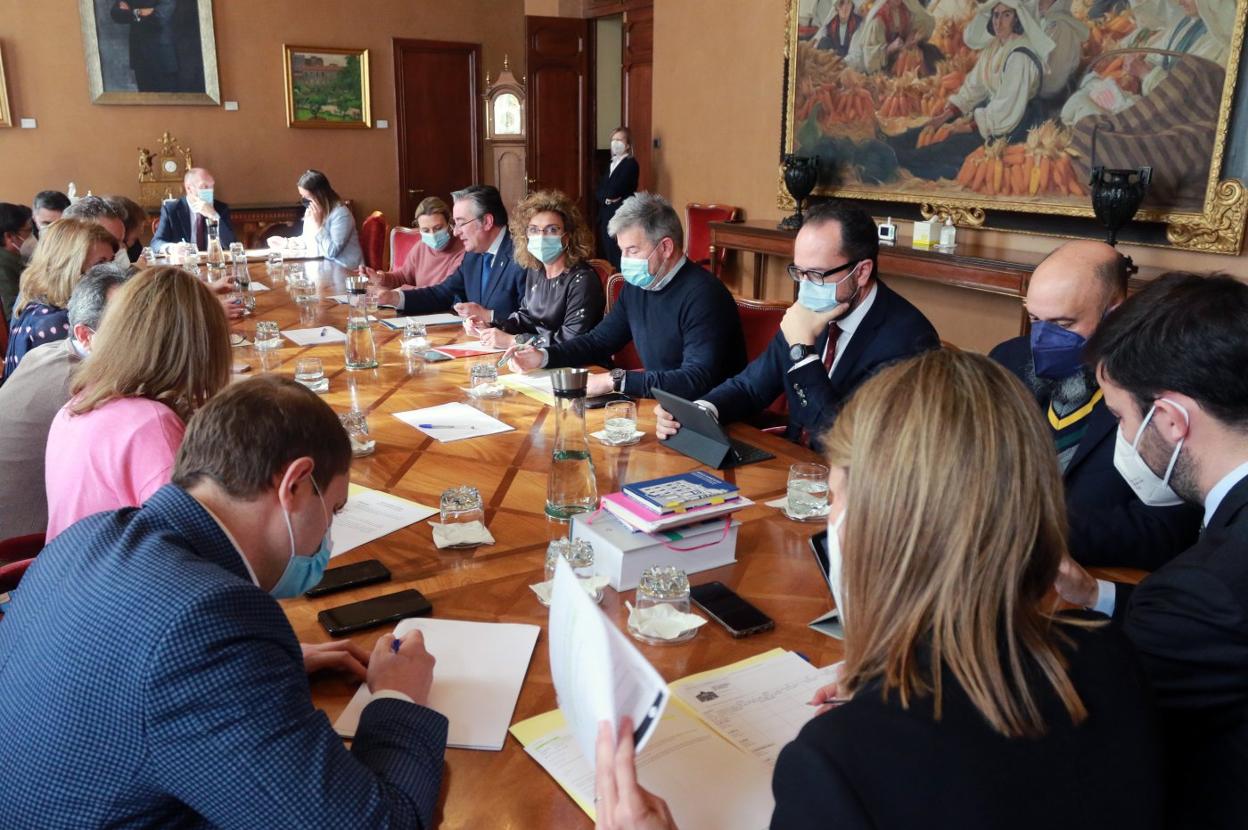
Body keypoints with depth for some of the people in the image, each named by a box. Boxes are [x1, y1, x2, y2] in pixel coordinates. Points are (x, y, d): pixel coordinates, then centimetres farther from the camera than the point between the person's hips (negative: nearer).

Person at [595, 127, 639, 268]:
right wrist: (606, 198, -9)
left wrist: (609, 195, 2)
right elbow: (599, 189, 9)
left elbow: (614, 190, -17)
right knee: (606, 254, 8)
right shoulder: (611, 163, 19)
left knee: (618, 256, -10)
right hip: (606, 214, 8)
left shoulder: (631, 164, -7)